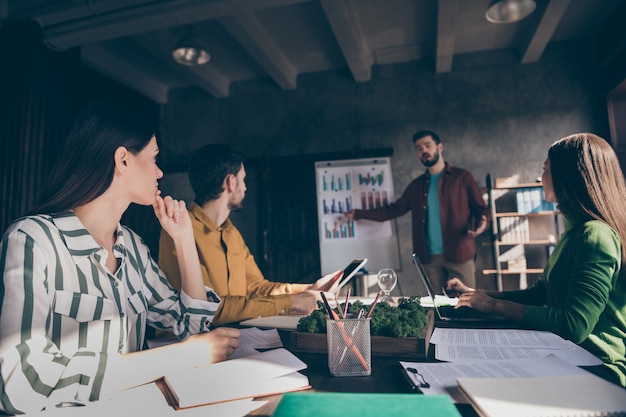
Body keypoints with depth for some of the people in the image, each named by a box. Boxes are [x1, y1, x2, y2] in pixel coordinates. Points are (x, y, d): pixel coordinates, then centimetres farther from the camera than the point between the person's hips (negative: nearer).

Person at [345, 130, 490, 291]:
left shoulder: (462, 177, 2)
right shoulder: (417, 185, 14)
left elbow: (481, 208, 3)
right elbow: (394, 209, 17)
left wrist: (482, 221, -22)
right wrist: (359, 214, 12)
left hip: (459, 254, -3)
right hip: (430, 257, 4)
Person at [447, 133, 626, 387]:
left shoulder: (595, 236, -20)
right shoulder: (575, 233, 12)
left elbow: (574, 325, -27)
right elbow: (540, 294, 18)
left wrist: (495, 305, -18)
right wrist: (477, 295, 12)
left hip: (598, 371, -8)